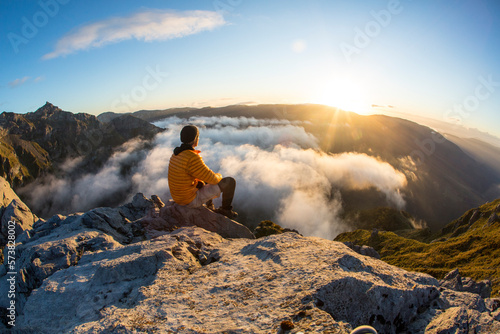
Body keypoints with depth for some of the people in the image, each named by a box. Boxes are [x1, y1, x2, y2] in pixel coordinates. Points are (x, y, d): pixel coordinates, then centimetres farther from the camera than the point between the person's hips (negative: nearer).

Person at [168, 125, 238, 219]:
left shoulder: (177, 154, 2)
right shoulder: (193, 159, -30)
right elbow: (213, 179, -22)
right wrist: (219, 176, 3)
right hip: (192, 200, -9)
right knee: (230, 182, -5)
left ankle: (209, 208, 40)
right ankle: (226, 209, 19)